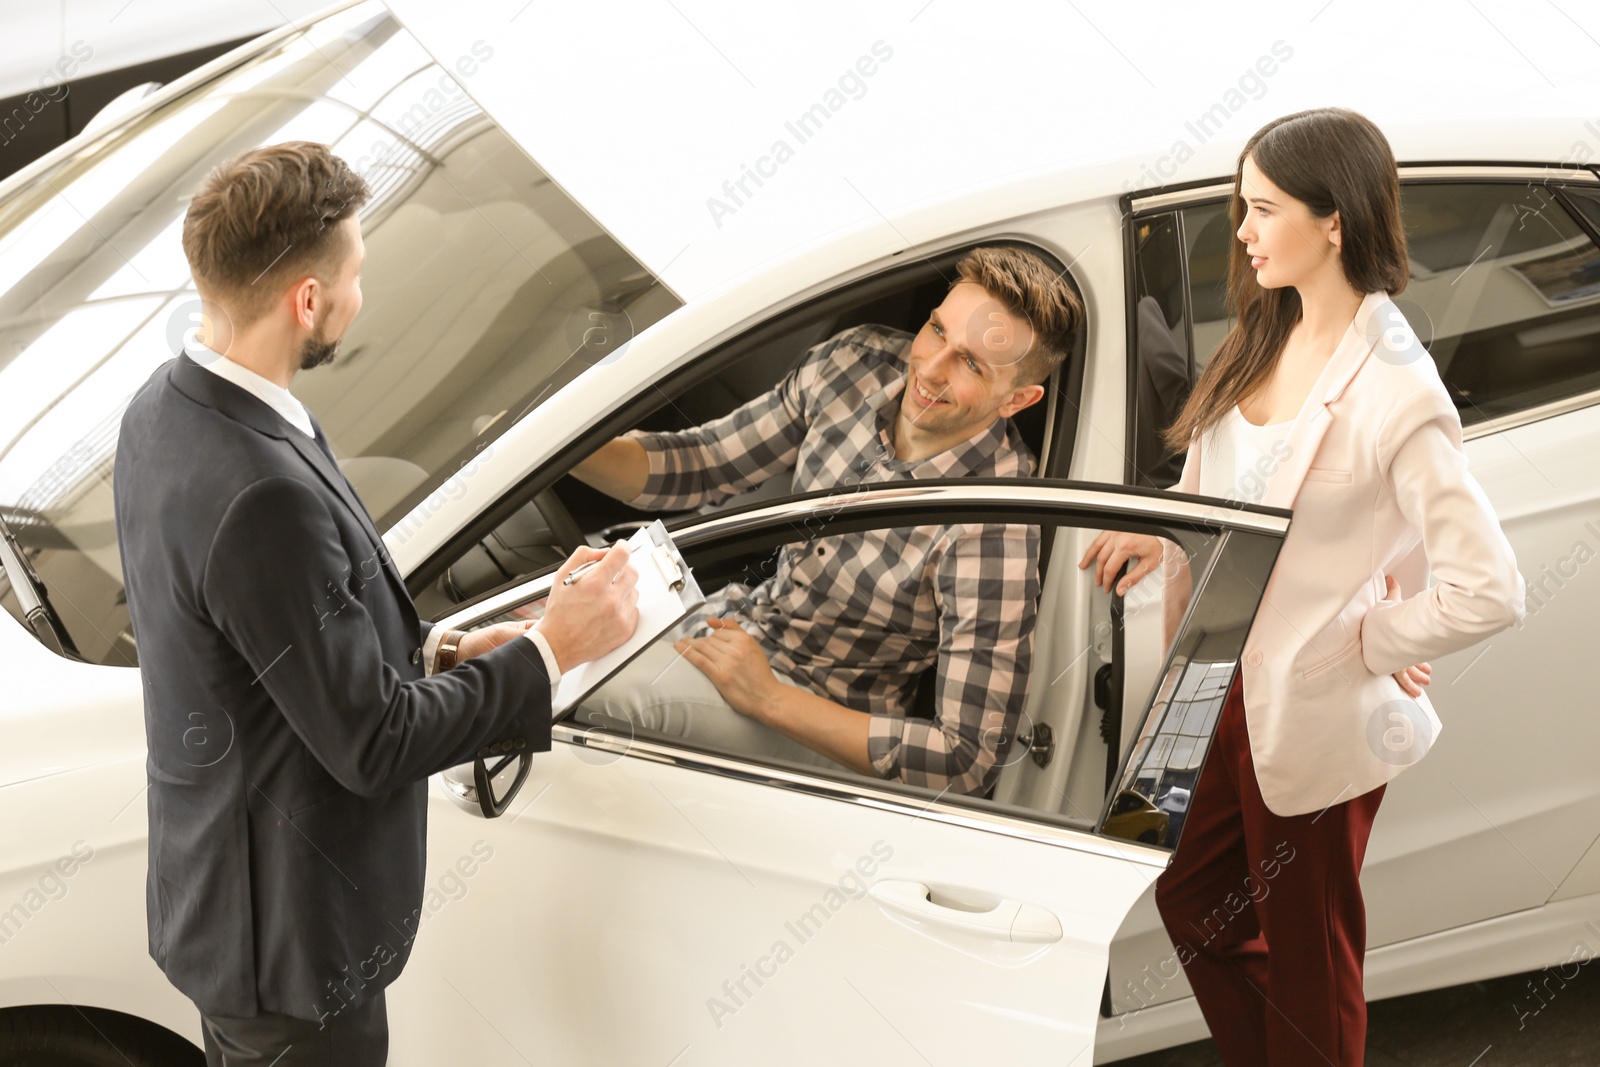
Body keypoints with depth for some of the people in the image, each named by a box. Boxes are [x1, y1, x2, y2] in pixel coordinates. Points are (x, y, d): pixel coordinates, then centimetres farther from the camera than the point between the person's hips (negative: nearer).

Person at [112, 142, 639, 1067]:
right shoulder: (263, 496, -34)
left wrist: (438, 650, 2)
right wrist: (552, 650, -16)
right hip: (292, 943, -9)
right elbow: (372, 743, -26)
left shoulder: (167, 410, -2)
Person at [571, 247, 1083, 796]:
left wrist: (768, 699, -29)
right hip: (737, 619, 6)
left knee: (608, 687, -29)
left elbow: (968, 761, -28)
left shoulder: (992, 529, -29)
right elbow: (700, 463, -1)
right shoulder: (856, 361, -12)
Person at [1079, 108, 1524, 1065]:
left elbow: (1488, 592, -28)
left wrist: (1362, 642, -16)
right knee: (1191, 897, 23)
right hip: (1231, 686, 8)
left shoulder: (1394, 392, -26)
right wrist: (1164, 533, -1)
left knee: (1304, 952, 12)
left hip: (1315, 717, -8)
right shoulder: (1270, 338, 0)